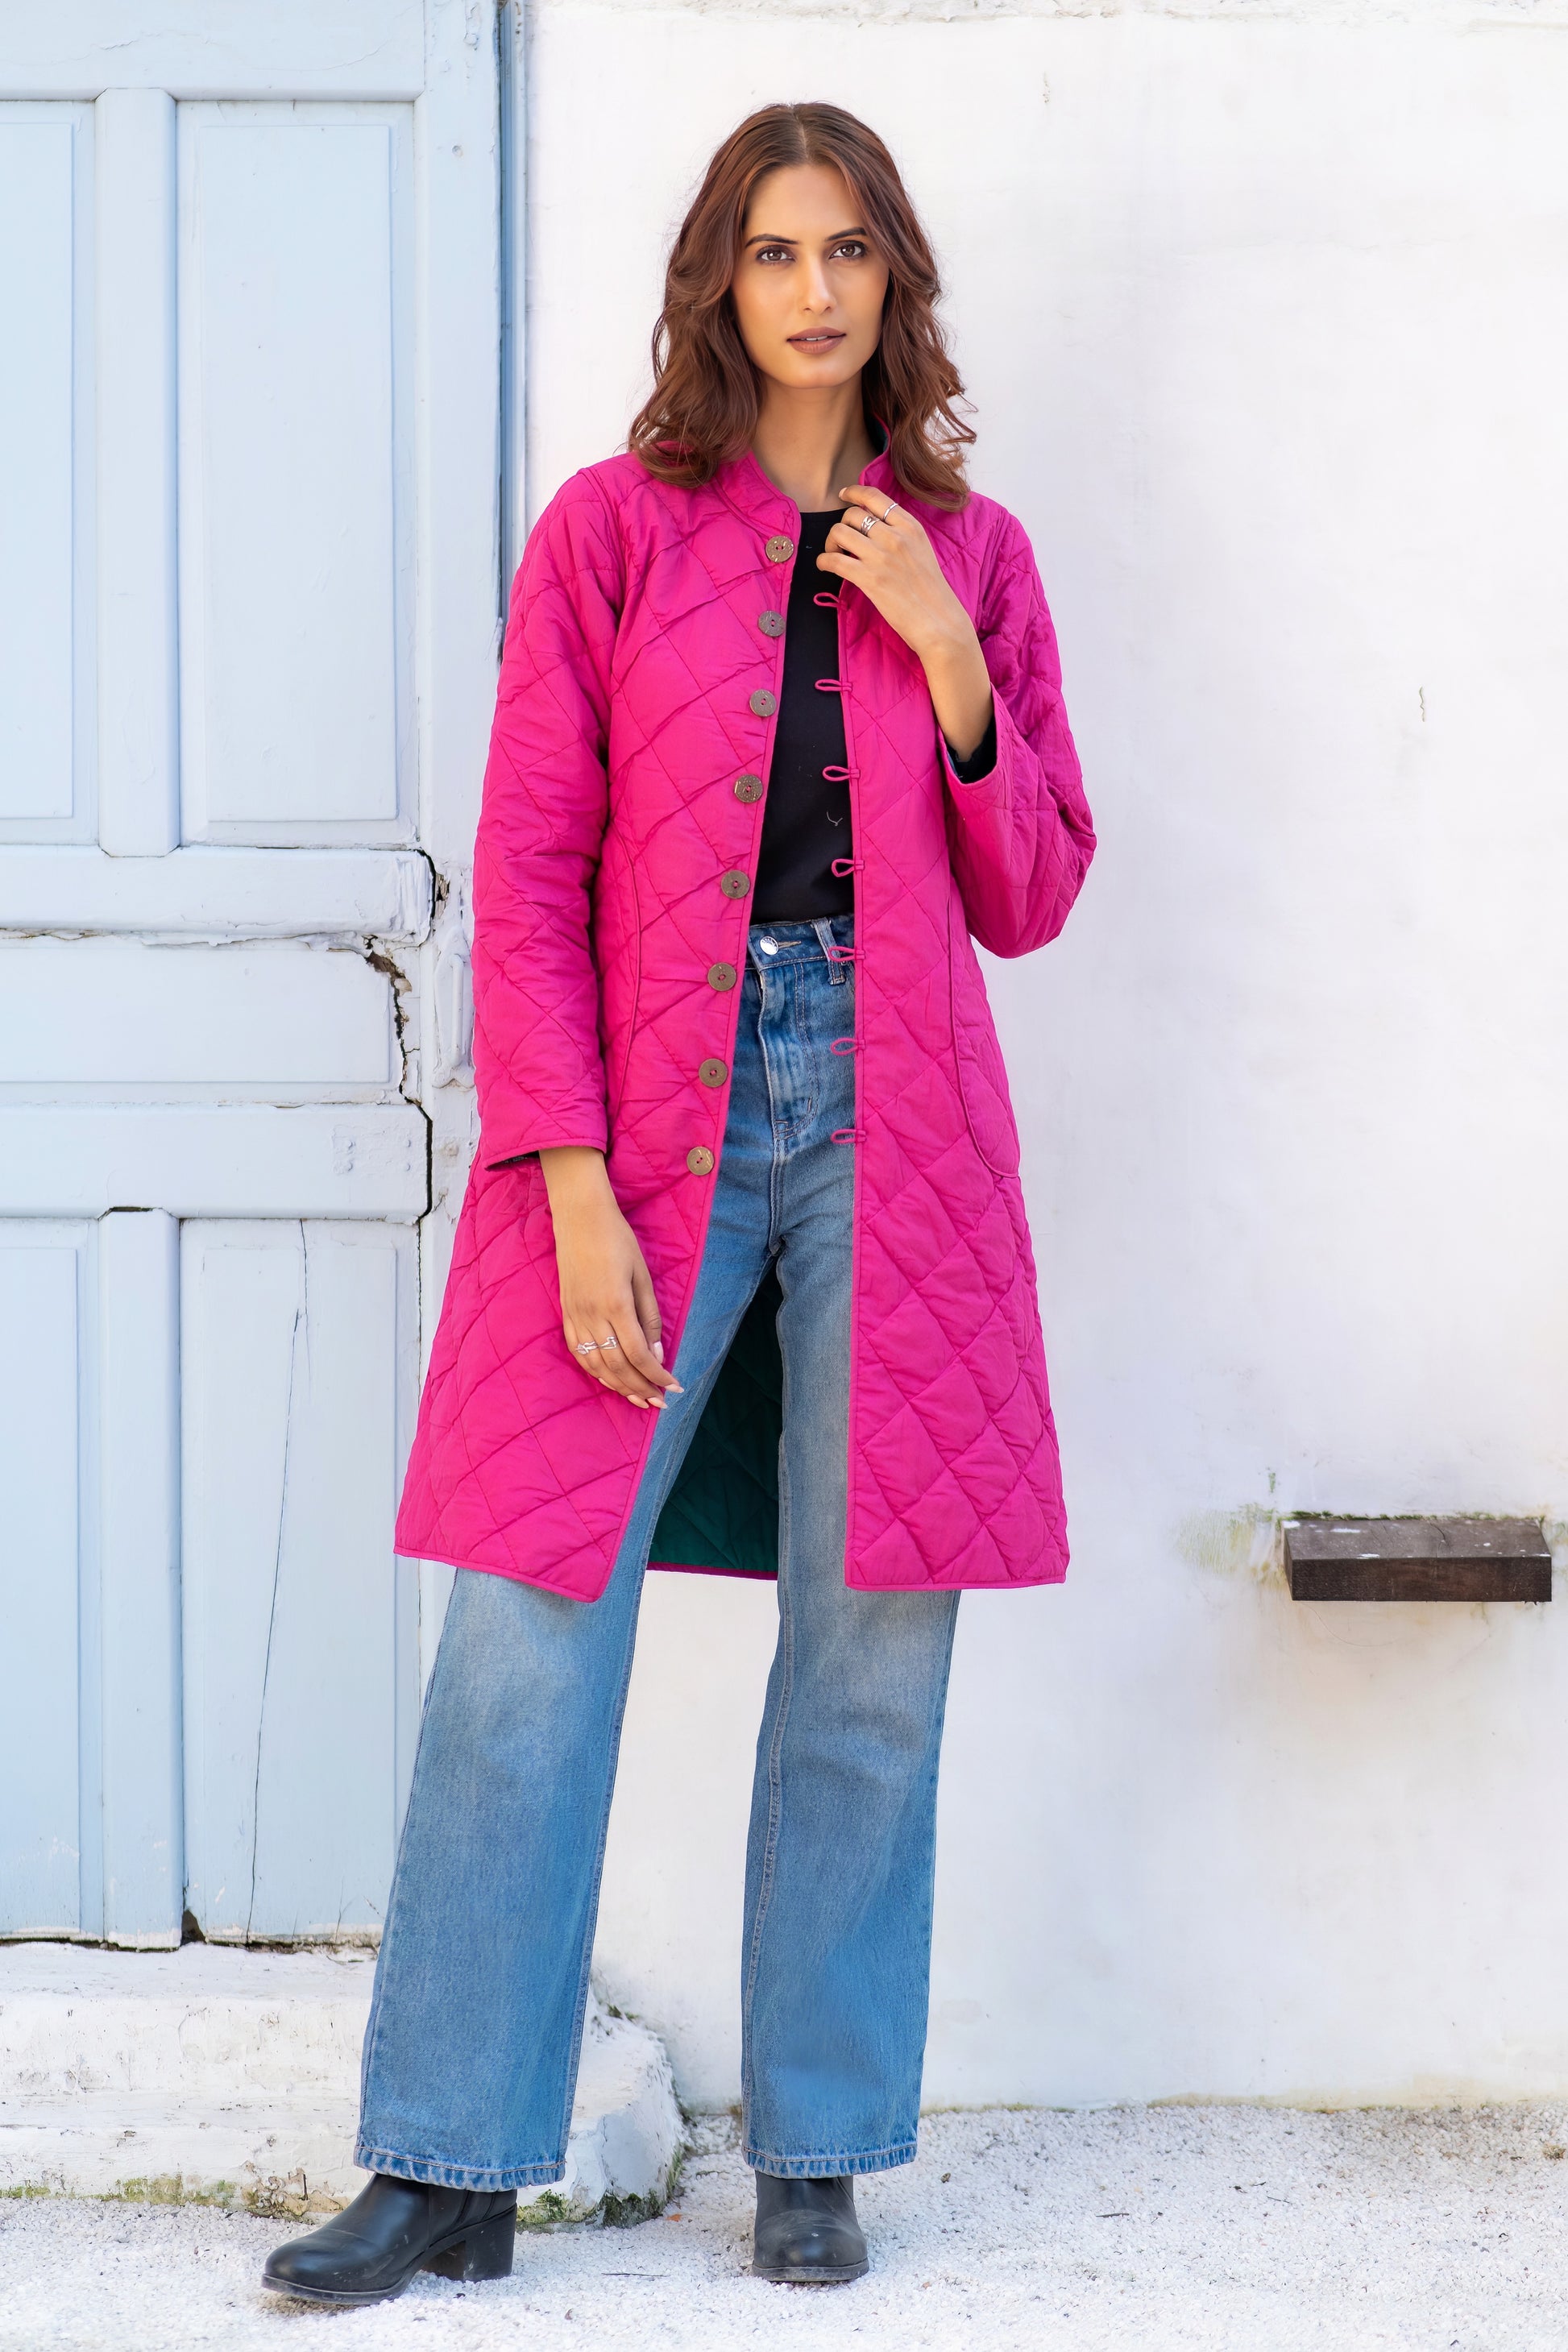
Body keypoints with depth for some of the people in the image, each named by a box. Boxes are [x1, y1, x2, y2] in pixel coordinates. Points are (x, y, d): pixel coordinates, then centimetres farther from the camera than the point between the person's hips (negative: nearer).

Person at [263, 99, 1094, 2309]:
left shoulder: (974, 555, 12)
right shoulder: (613, 530, 4)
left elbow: (1032, 898, 12)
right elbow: (528, 879, -1)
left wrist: (951, 669, -4)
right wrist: (574, 1186, -10)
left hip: (895, 1128, 3)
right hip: (648, 1120, -2)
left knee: (876, 1656, 3)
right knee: (528, 1642, -6)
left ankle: (817, 2156, 16)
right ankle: (452, 2171, 4)